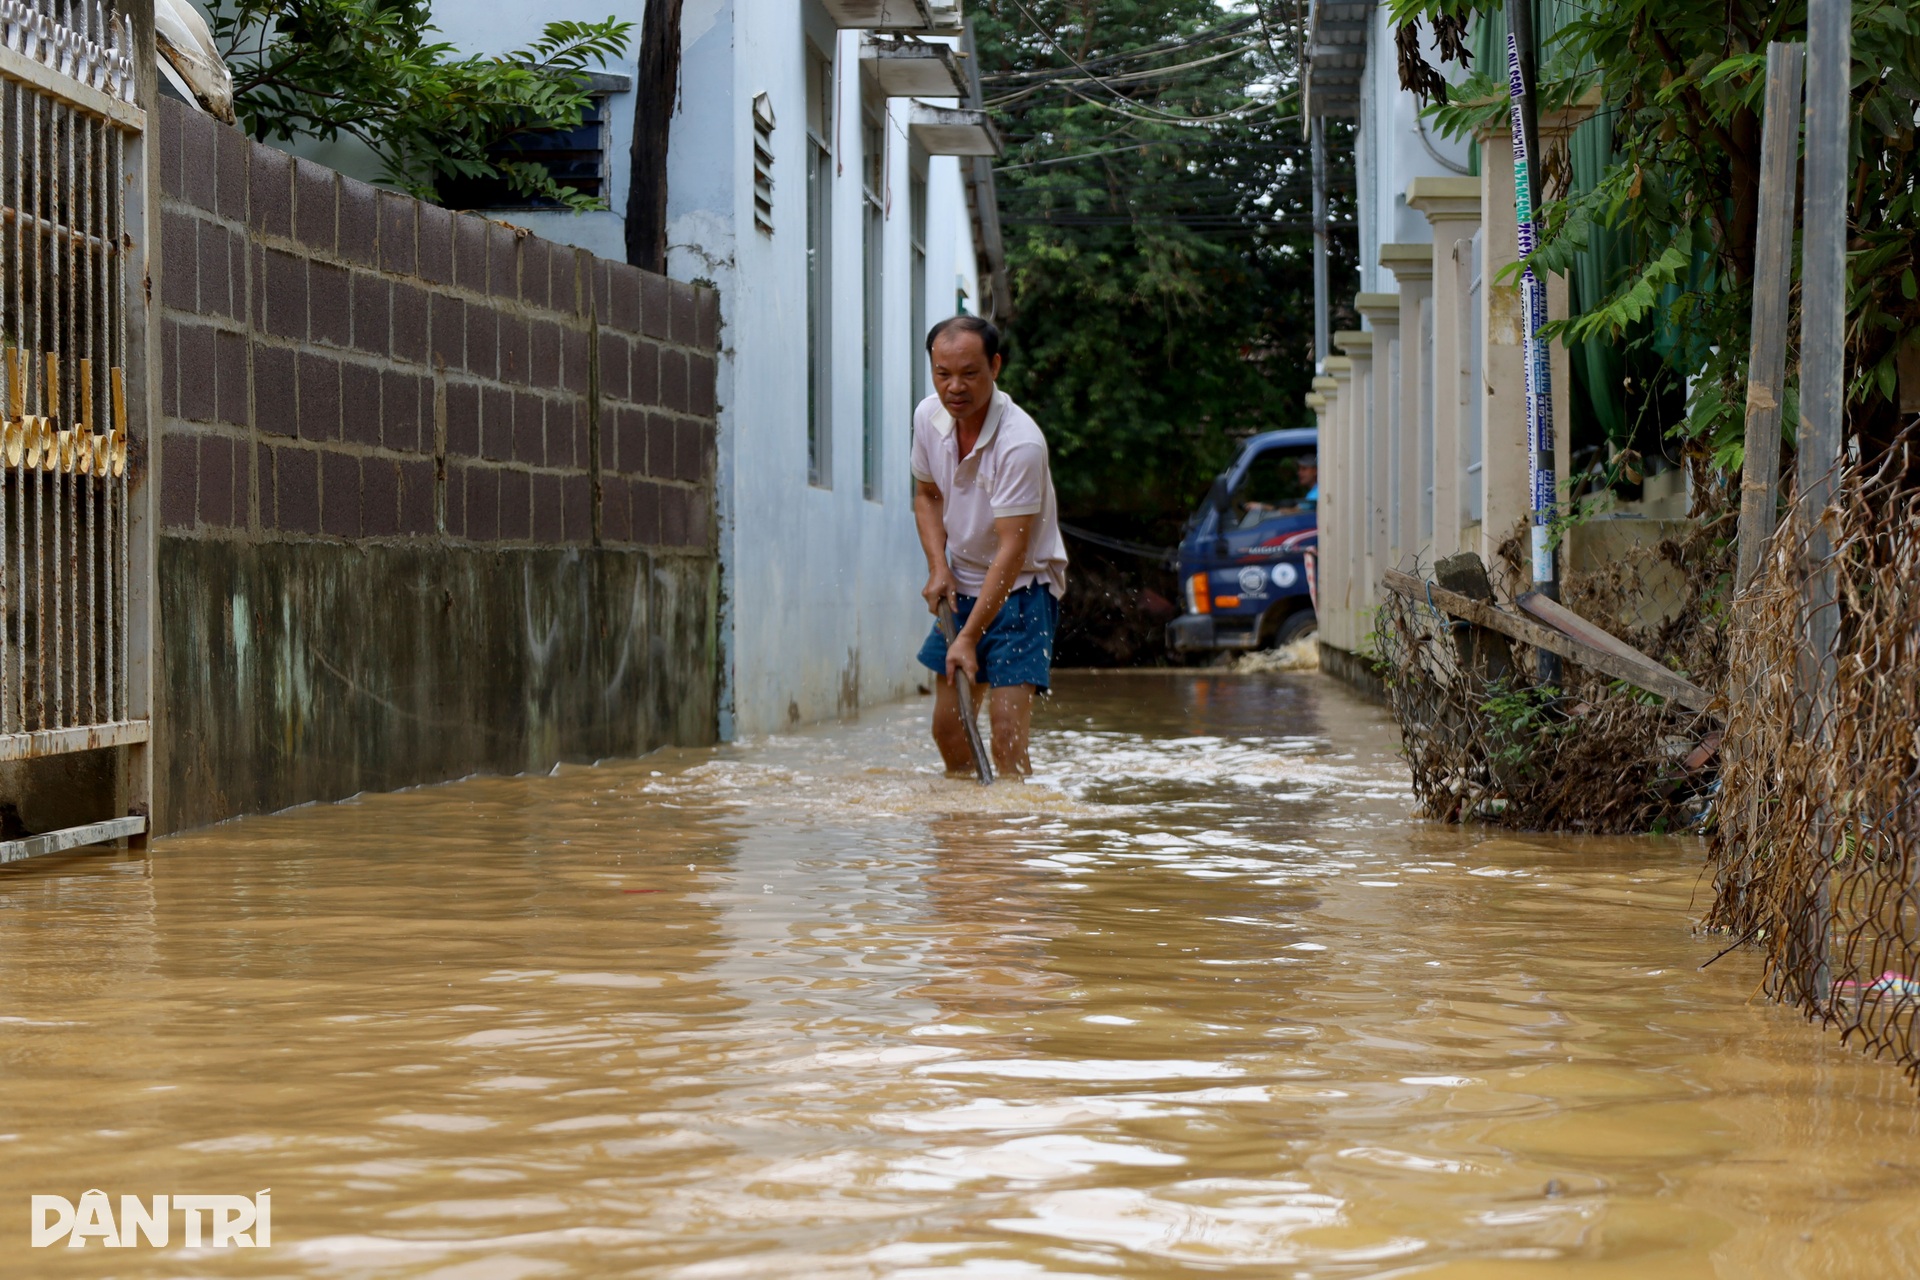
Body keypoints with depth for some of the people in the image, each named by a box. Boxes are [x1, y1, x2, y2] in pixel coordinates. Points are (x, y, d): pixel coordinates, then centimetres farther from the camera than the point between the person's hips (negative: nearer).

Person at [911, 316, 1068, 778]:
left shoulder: (1021, 442, -28)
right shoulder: (929, 416, -6)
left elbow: (1012, 551, -28)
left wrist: (969, 638, -29)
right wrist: (938, 568, -4)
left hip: (1021, 589, -7)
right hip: (962, 585, 7)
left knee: (1007, 737, -18)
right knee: (947, 729, 10)